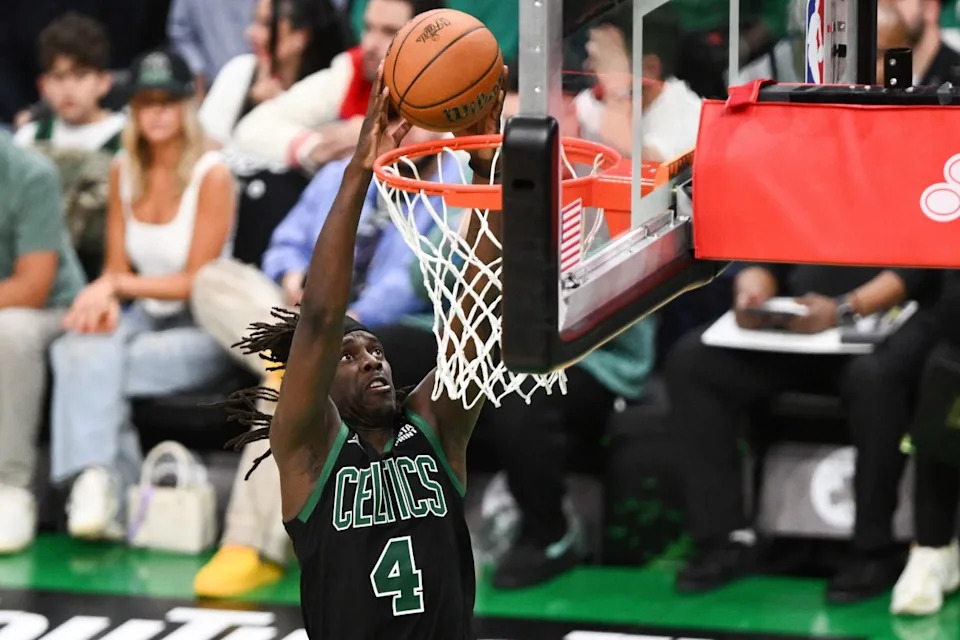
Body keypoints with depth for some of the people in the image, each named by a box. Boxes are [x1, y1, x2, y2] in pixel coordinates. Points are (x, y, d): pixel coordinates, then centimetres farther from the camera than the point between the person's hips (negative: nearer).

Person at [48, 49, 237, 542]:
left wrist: (118, 284, -17)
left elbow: (197, 280, -9)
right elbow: (116, 265, 11)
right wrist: (106, 302, -12)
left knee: (101, 364, -32)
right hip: (143, 316, 5)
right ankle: (100, 484, -35)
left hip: (201, 329, -5)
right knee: (76, 350, -30)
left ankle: (97, 487, -27)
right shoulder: (124, 171, 10)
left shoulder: (212, 176, -8)